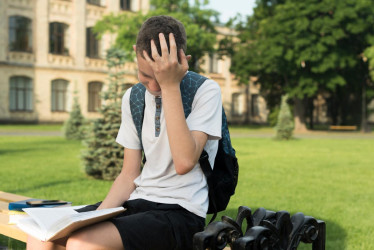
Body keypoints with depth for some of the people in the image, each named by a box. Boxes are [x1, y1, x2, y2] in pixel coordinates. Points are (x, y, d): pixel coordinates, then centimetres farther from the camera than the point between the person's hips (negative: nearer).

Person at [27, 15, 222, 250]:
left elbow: (184, 162, -21)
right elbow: (130, 174, 12)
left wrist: (170, 86, -20)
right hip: (138, 203, 6)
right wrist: (98, 215, -6)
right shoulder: (132, 98, 10)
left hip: (182, 212, -6)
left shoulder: (206, 90, -7)